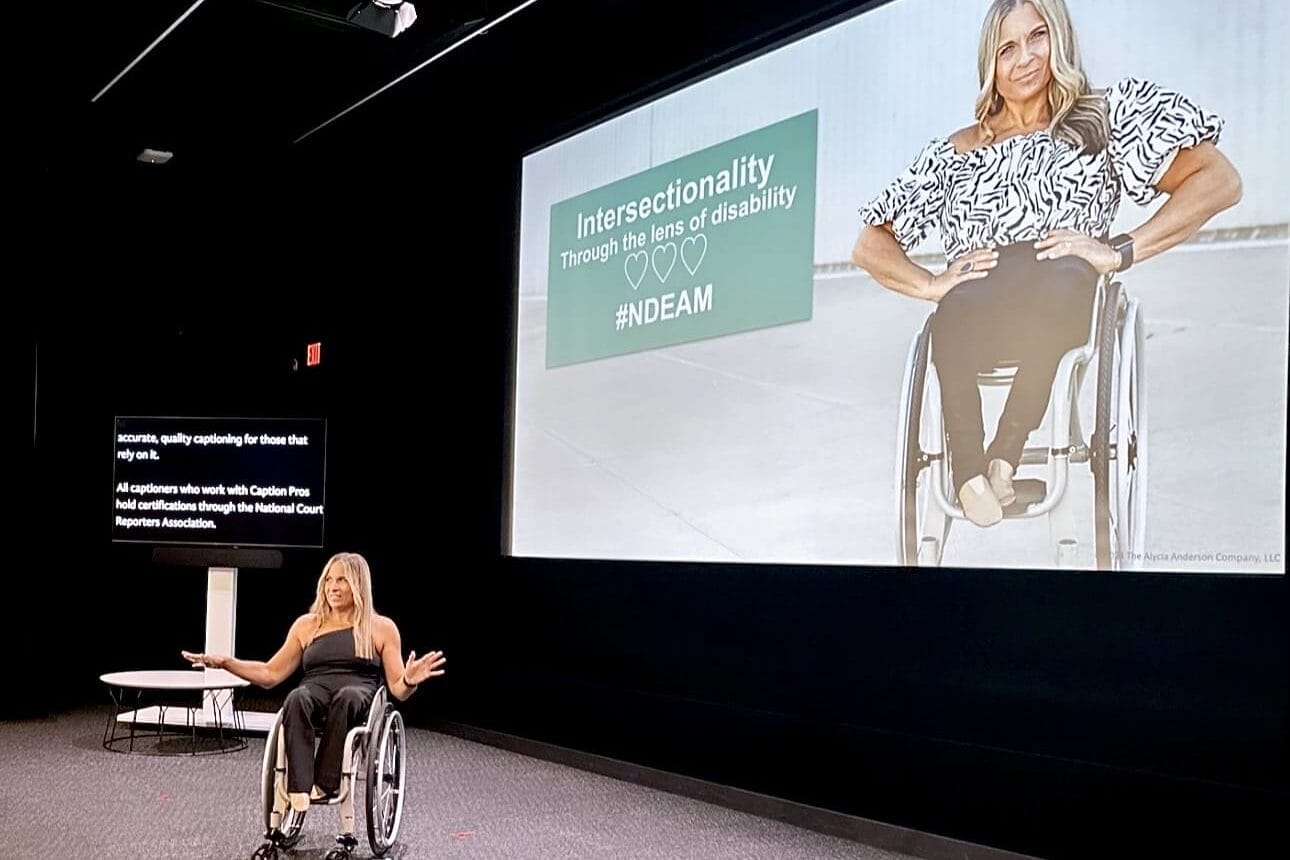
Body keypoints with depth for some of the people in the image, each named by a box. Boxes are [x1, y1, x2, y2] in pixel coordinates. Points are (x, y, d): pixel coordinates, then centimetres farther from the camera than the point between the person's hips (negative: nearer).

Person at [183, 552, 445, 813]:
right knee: (296, 699, -35)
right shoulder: (307, 625, 21)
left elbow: (398, 690, 8)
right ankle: (300, 791, -45)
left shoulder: (382, 628, 14)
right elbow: (271, 674, 22)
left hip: (360, 695, -2)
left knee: (347, 697, -39)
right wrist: (226, 662, 9)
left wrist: (410, 681, -16)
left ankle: (324, 784, -39)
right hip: (316, 690, 2)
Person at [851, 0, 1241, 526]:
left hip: (1060, 307, -1)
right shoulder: (954, 152, 27)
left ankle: (1004, 454, -33)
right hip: (971, 315, 1)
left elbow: (1219, 182, 8)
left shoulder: (1106, 116, 20)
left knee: (1059, 281, -39)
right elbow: (869, 248, 24)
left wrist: (1118, 252, -5)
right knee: (957, 314, -37)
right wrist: (933, 285, 2)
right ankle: (968, 467, -34)